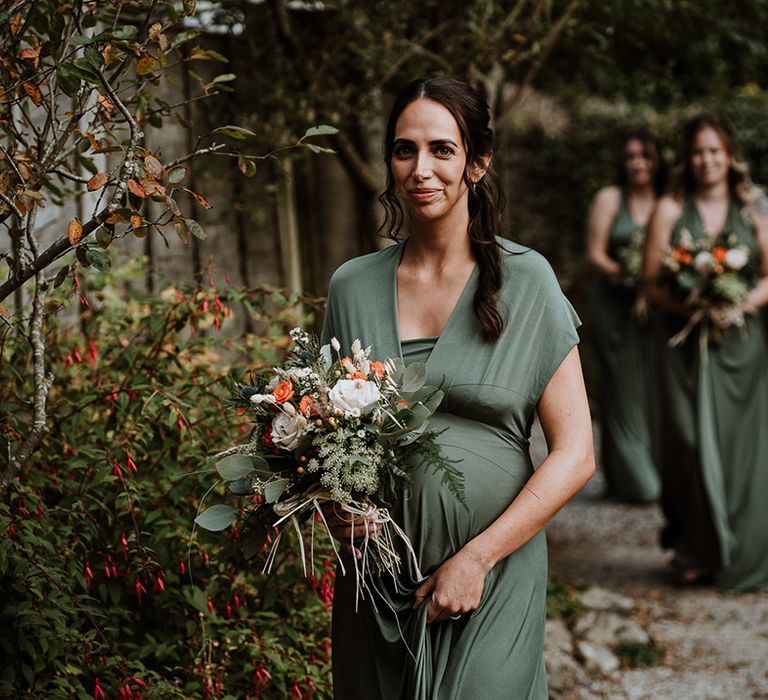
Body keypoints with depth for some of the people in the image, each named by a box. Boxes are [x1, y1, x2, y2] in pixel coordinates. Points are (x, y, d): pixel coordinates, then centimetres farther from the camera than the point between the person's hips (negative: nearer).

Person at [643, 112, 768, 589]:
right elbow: (653, 283, -1)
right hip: (688, 342, -1)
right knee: (693, 442, -6)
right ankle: (696, 554, 6)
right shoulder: (671, 211, 3)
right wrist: (694, 309, -17)